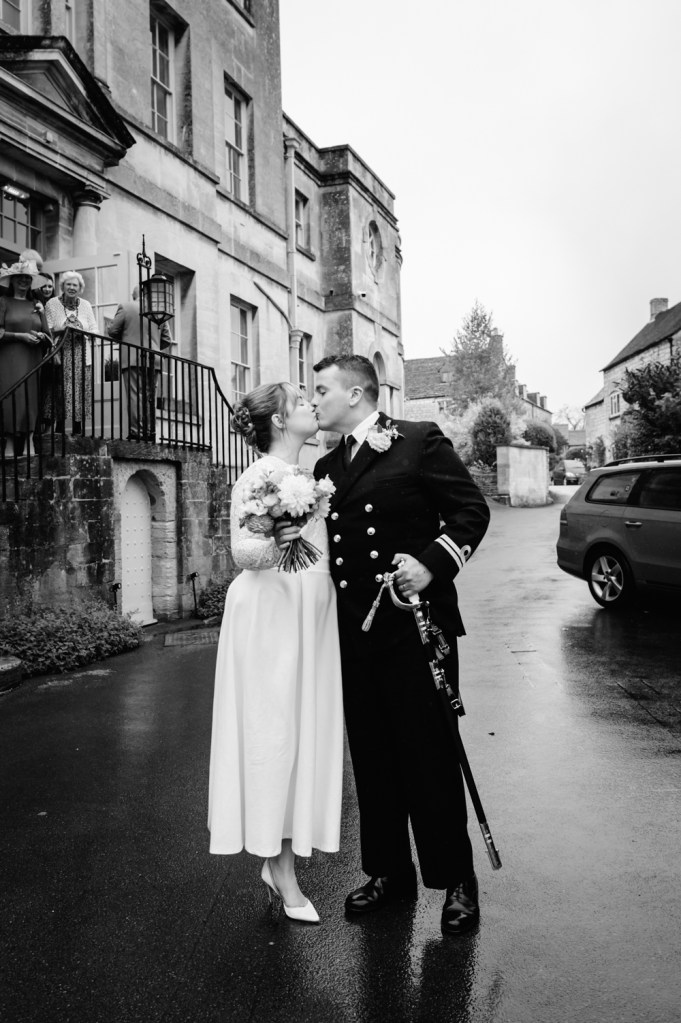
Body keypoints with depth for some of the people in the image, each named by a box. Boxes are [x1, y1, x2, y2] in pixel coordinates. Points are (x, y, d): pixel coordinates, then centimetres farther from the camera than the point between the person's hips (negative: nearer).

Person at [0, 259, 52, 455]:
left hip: (32, 363, 4)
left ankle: (21, 453, 4)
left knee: (29, 404, 0)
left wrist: (41, 336, -5)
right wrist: (21, 336, -12)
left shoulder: (37, 306, 18)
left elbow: (48, 335, 17)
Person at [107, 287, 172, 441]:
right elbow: (167, 340, 11)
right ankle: (150, 432, 6)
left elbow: (112, 331, 2)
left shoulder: (125, 307, 0)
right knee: (150, 398, 6)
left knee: (135, 397, -4)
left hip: (132, 360, -3)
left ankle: (137, 432, -9)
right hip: (154, 361, 3)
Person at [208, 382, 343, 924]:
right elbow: (242, 552, -15)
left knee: (308, 729, 8)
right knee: (273, 731, -1)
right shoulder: (256, 478, -9)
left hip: (312, 615, 8)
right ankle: (280, 866, 12)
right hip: (270, 614, -7)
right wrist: (274, 539, -32)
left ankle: (282, 858, 21)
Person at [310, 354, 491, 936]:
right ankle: (389, 871, 31)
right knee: (371, 757, 13)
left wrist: (433, 562, -16)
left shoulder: (420, 441, -2)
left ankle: (456, 880, 22)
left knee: (430, 756, 3)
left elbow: (472, 510, -5)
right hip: (354, 631, 6)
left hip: (416, 622, -6)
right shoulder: (327, 467, 15)